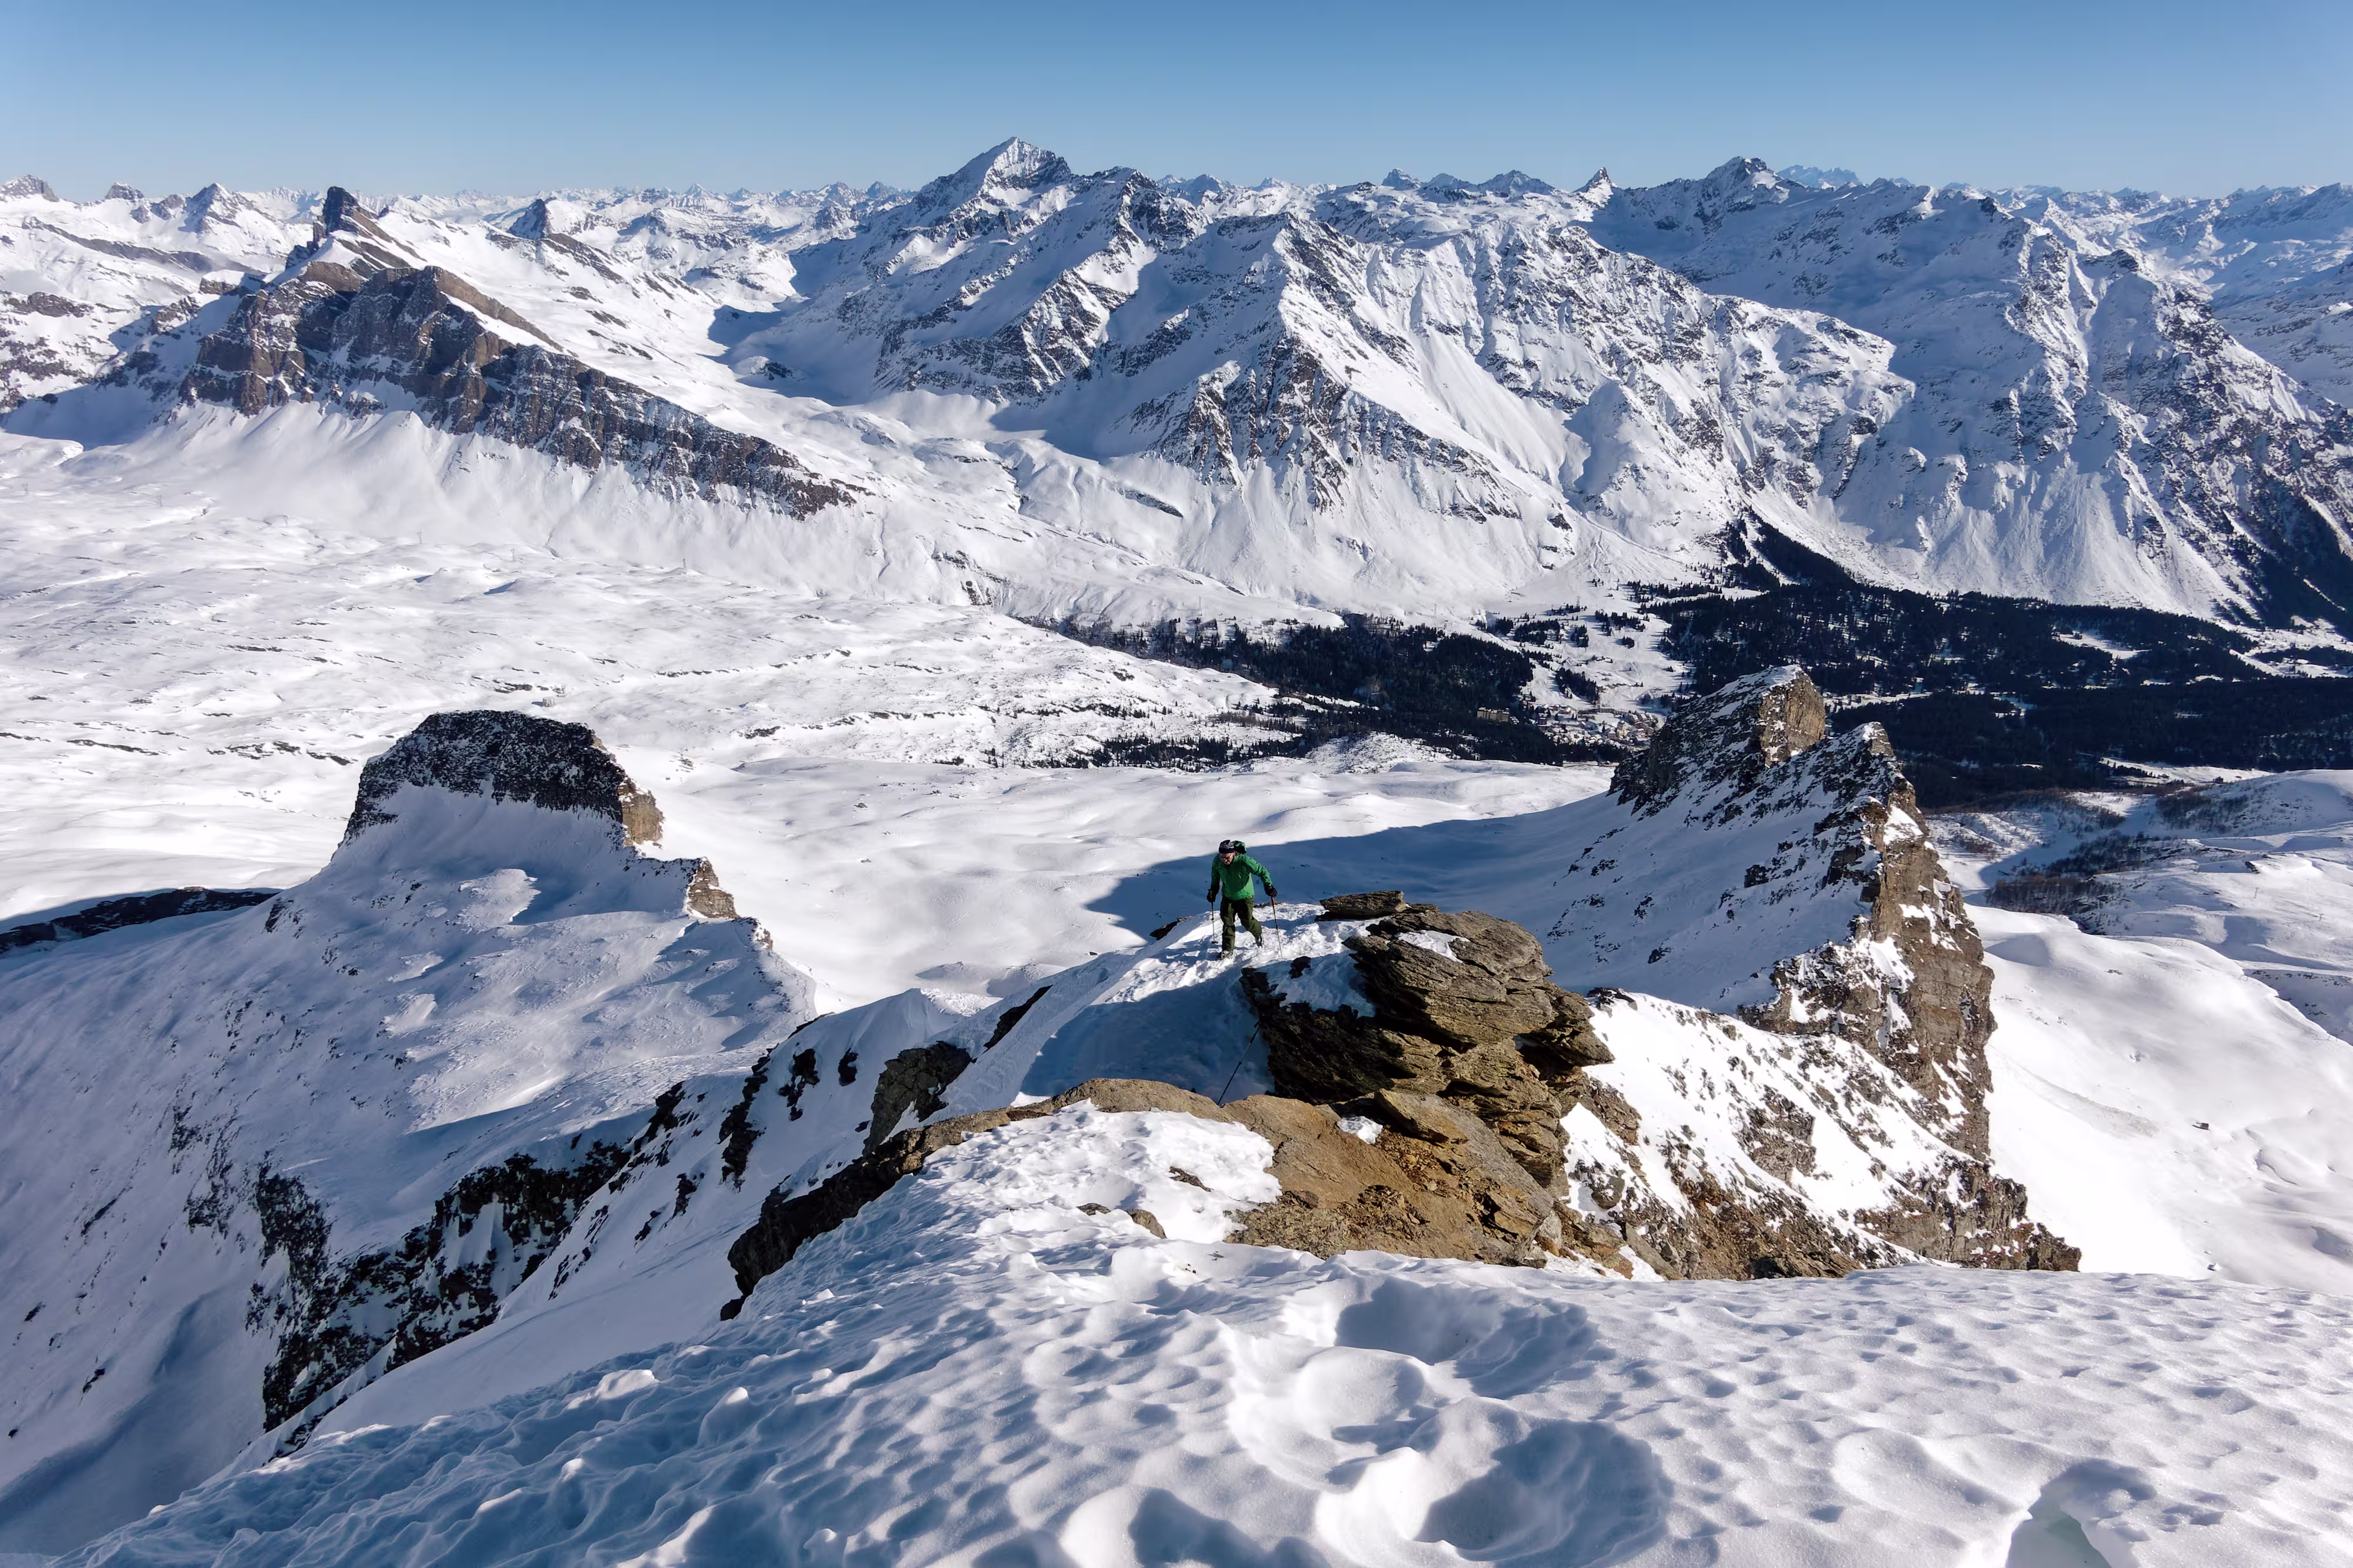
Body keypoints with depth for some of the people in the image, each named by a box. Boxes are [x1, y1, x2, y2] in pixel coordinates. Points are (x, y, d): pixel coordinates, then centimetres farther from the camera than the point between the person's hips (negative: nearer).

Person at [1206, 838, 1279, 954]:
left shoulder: (1244, 862, -32)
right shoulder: (1217, 862, -17)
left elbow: (1262, 871, -20)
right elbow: (1215, 877, 6)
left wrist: (1269, 886, -29)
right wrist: (1213, 891, 10)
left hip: (1244, 896, -3)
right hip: (1228, 896, 3)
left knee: (1246, 921, 3)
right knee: (1227, 922, -1)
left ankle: (1259, 932, 36)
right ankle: (1228, 950, 9)